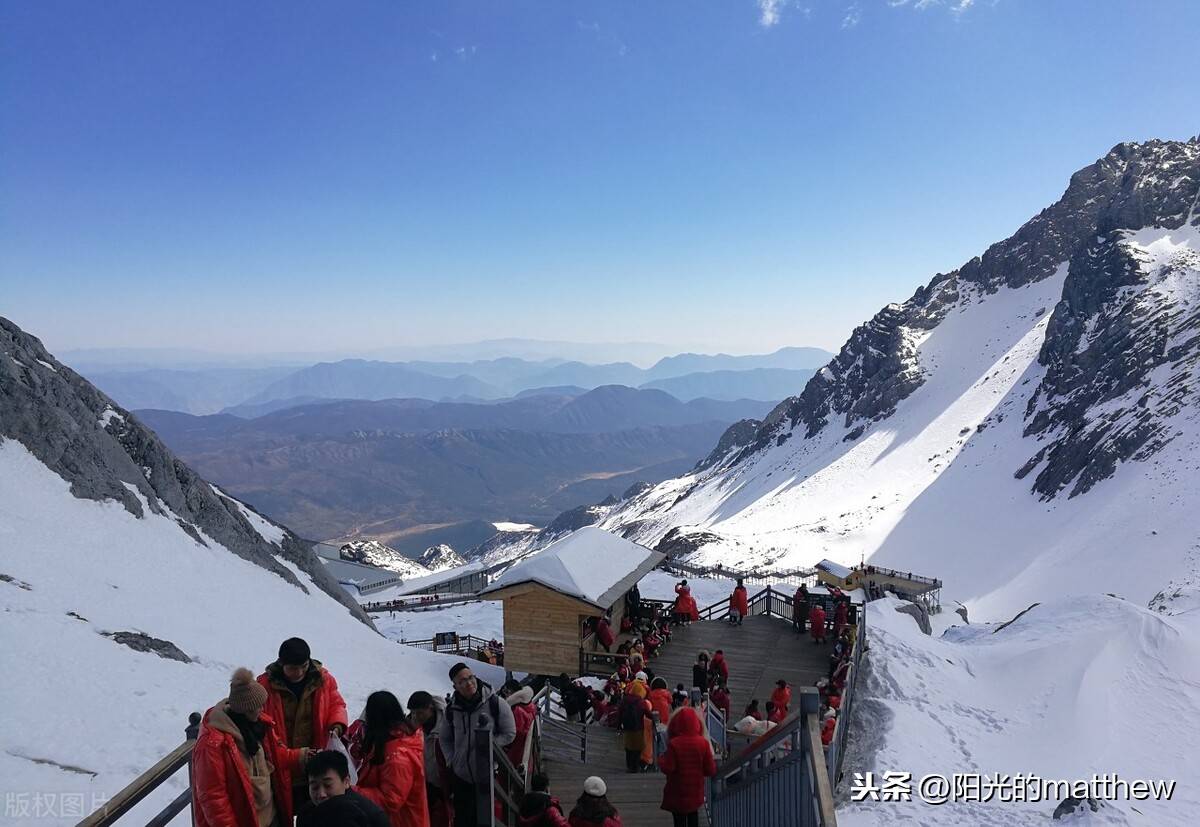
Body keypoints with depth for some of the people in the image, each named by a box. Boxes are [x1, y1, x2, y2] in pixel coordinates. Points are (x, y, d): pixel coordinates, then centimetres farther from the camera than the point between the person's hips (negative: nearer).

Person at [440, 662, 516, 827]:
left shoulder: (495, 704, -13)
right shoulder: (452, 708, -2)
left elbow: (509, 734, -5)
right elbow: (444, 738, 13)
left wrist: (488, 744, -15)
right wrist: (451, 759, 2)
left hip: (488, 774, -3)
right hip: (461, 775, 3)